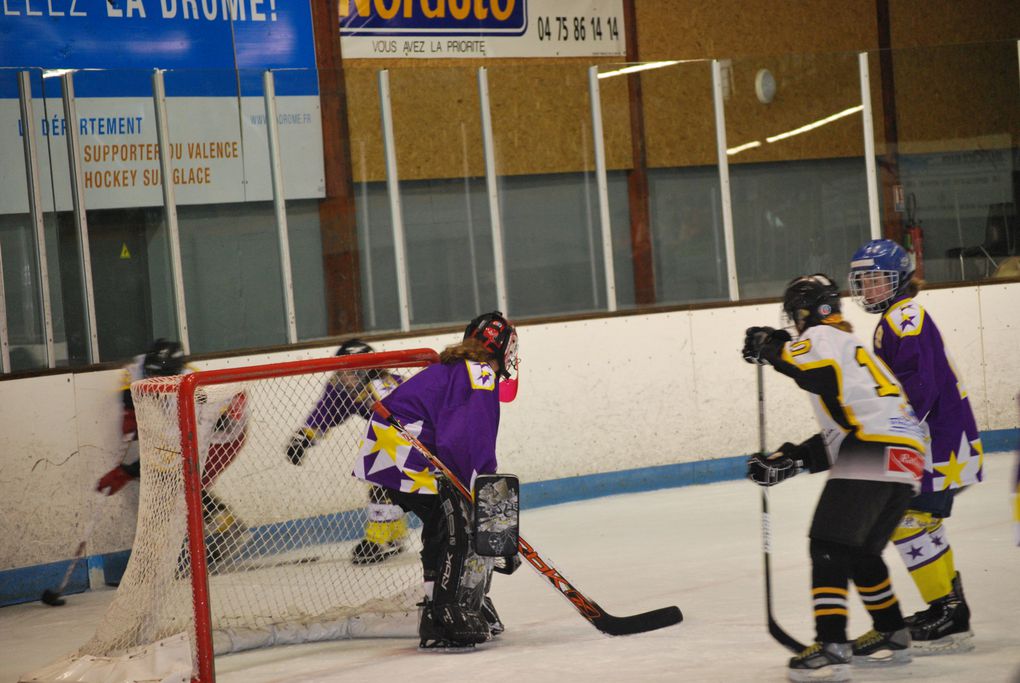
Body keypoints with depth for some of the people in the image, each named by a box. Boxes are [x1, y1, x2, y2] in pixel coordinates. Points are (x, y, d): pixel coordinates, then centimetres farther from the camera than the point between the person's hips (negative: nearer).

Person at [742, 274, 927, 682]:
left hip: (872, 456, -10)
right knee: (860, 552, 23)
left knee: (829, 546, -12)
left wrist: (769, 346, -6)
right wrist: (791, 459, 22)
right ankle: (892, 637, 31)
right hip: (904, 457, 10)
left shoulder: (823, 336, 4)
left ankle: (831, 649, -22)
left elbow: (816, 367, -22)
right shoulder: (850, 348, 33)